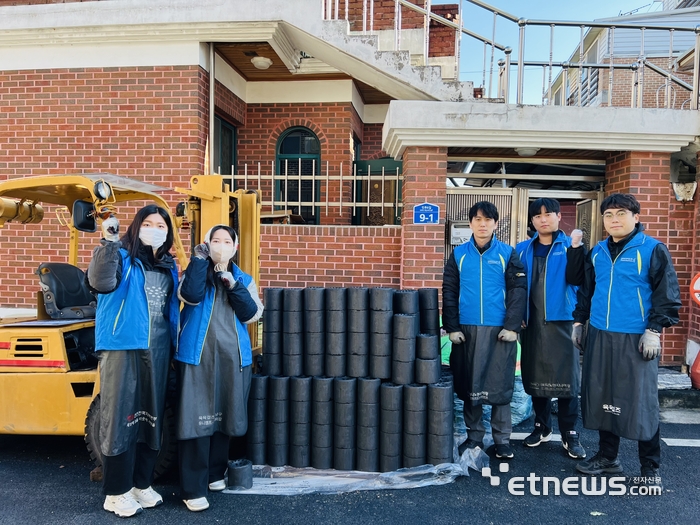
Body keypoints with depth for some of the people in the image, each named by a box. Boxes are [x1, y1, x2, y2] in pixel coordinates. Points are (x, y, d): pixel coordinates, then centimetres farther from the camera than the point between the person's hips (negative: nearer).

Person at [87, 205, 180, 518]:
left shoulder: (169, 266, 14)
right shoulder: (121, 256, -3)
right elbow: (101, 282, -25)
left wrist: (174, 344, 15)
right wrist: (109, 241, -29)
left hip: (157, 349, 6)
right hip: (122, 346, -6)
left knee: (151, 415, 12)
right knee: (121, 416, -1)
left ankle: (142, 482, 26)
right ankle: (117, 491, 12)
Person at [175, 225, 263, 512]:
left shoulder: (244, 279, 10)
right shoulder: (196, 272, 5)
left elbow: (252, 314, -6)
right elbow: (190, 296, -19)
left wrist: (233, 285, -15)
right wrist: (199, 258, -15)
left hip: (233, 358, 3)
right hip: (197, 357, -3)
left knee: (224, 417, 14)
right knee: (198, 419, -4)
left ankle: (215, 472, 33)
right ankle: (193, 488, 6)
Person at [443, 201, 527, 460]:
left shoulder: (508, 253, 3)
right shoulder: (458, 254, 6)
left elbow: (518, 291, -1)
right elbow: (449, 292, 4)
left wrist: (512, 326, -10)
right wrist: (452, 327, -3)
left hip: (499, 329, -1)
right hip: (466, 329, 2)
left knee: (500, 385, 4)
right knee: (469, 384, 8)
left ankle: (502, 439, 16)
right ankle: (474, 436, 21)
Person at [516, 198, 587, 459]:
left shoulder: (568, 246, 0)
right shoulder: (523, 249, 9)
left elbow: (575, 279, -14)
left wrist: (576, 247, -22)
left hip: (562, 321, -3)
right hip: (532, 322, 3)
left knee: (566, 377, -1)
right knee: (535, 376, 10)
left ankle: (570, 434, 10)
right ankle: (542, 427, 26)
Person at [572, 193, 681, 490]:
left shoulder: (653, 249, -5)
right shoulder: (597, 252, 11)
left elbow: (667, 294, -7)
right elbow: (586, 290, 20)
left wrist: (654, 329, -13)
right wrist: (578, 321, 17)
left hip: (636, 339, -5)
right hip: (599, 336, 6)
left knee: (641, 401, -1)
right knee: (602, 396, 11)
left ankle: (650, 468, 15)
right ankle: (607, 456, 27)